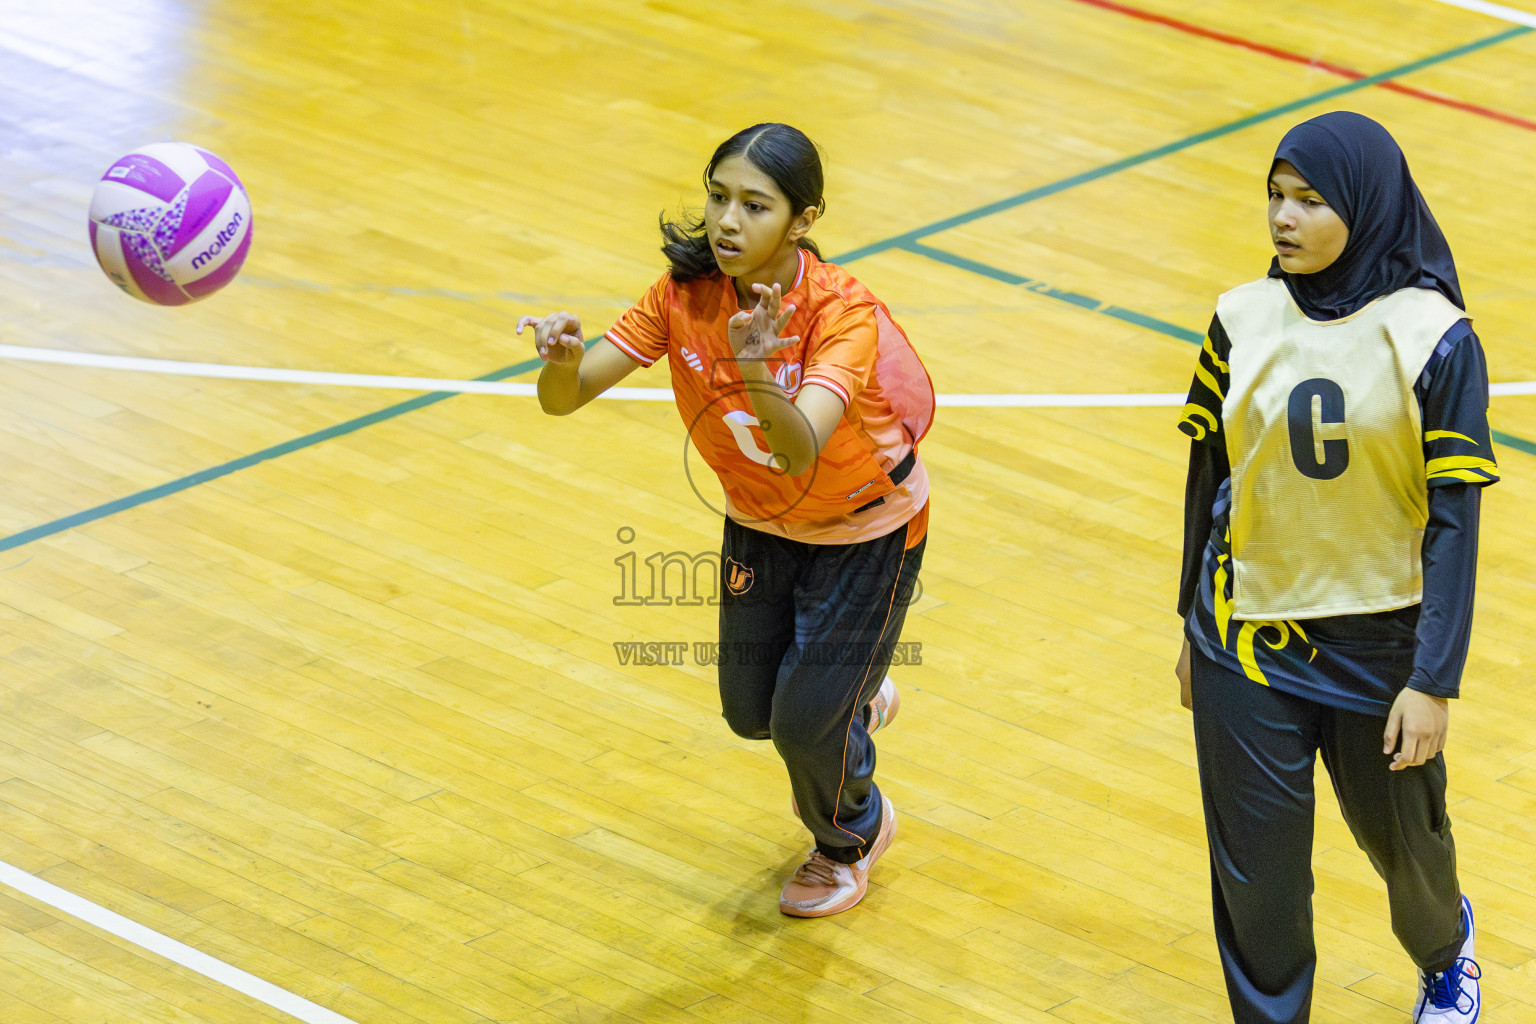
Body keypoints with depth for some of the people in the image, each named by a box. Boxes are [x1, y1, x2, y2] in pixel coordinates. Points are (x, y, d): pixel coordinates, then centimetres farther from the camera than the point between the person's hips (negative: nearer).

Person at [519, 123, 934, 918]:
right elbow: (563, 398, -26)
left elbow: (801, 453, -49)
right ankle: (855, 703, 49)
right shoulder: (687, 295, -22)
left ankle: (852, 834, 29)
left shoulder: (842, 315, -35)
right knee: (750, 712, 13)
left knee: (804, 721, -6)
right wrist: (563, 360, -49)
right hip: (760, 523, 5)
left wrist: (759, 374, -68)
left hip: (867, 528, -5)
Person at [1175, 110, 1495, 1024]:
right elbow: (1208, 478, 6)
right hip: (1249, 646, 2)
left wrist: (1434, 682, -15)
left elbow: (1454, 519, -12)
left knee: (1404, 840, 19)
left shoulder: (1434, 338, -14)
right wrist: (1196, 626, 12)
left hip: (1378, 645, -1)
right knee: (1256, 876, 3)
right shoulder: (1244, 320, -4)